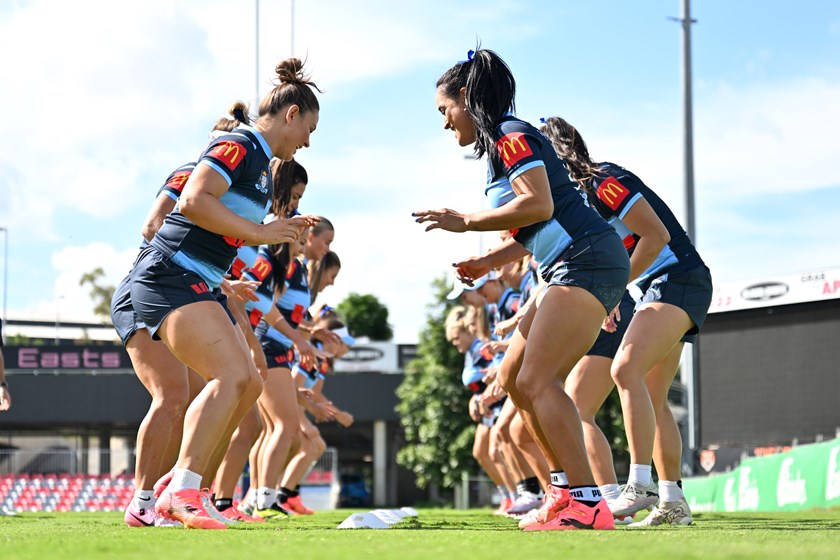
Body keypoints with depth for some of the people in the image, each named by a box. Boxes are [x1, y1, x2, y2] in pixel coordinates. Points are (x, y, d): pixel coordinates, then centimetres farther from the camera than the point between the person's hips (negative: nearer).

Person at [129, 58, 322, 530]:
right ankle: (183, 492, -25)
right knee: (233, 376, -24)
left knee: (248, 385, 8)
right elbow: (193, 201, -24)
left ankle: (177, 487, 11)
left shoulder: (263, 163, 20)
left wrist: (284, 230, 22)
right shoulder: (239, 146, -11)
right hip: (171, 277, -11)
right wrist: (259, 233, -20)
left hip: (201, 286, 11)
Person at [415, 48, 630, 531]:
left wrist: (465, 222, -12)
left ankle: (588, 505, -22)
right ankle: (567, 490, 10)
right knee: (514, 380, 10)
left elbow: (539, 205, -21)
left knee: (535, 381, -17)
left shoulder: (511, 135, -7)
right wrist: (489, 261, 17)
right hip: (574, 269, 11)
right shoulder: (502, 143, 23)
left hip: (588, 261, -11)